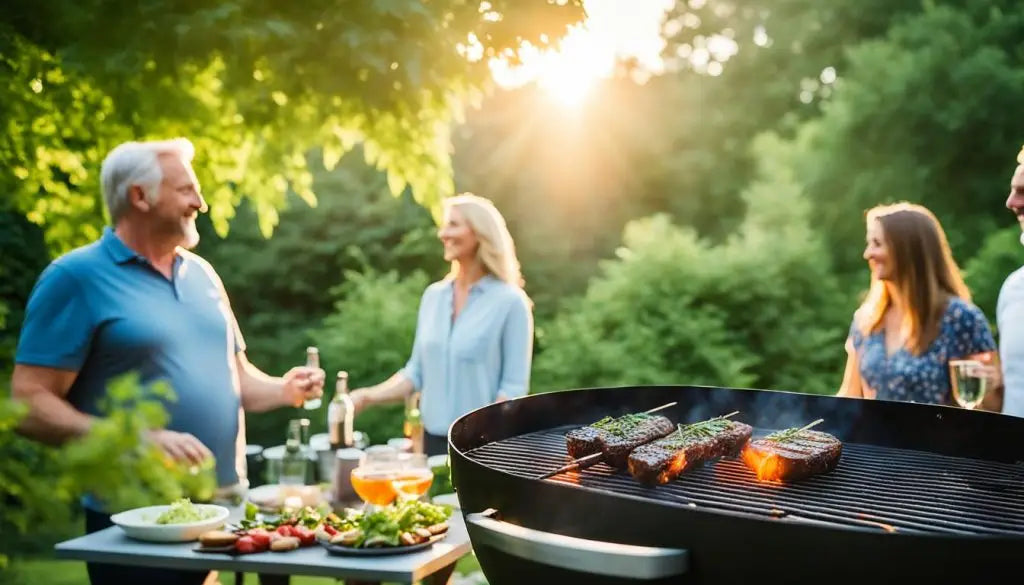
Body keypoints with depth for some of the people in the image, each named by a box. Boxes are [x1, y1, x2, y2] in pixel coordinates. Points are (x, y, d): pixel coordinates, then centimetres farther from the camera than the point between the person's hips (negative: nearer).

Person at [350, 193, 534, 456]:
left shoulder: (510, 301, -8)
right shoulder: (433, 295, 8)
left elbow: (514, 387, -10)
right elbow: (416, 372, 11)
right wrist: (368, 396, -2)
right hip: (435, 440, 5)